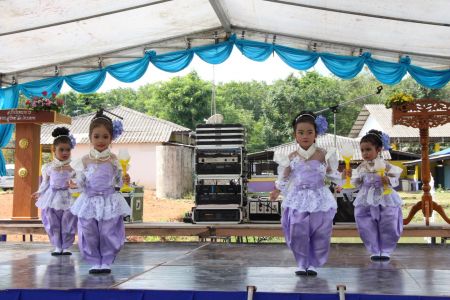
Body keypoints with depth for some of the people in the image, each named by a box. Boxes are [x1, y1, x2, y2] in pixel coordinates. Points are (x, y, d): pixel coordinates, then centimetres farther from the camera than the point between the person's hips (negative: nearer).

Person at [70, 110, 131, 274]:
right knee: (89, 234, 4)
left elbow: (118, 181, 4)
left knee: (108, 234, 0)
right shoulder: (86, 160, 0)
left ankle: (106, 262, 15)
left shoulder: (113, 159, -1)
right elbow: (81, 183, 6)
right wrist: (79, 181, -15)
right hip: (90, 200, 1)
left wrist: (124, 180, -15)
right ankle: (95, 262, 19)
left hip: (109, 201, -1)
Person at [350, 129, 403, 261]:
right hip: (366, 202, 2)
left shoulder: (385, 165, -7)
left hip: (385, 201, -2)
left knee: (388, 227, 1)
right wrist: (351, 176, -9)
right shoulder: (361, 168, 2)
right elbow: (358, 184, 8)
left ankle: (385, 251, 17)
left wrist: (388, 180, -23)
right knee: (368, 228, 2)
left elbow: (395, 179, -3)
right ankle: (374, 251, 16)